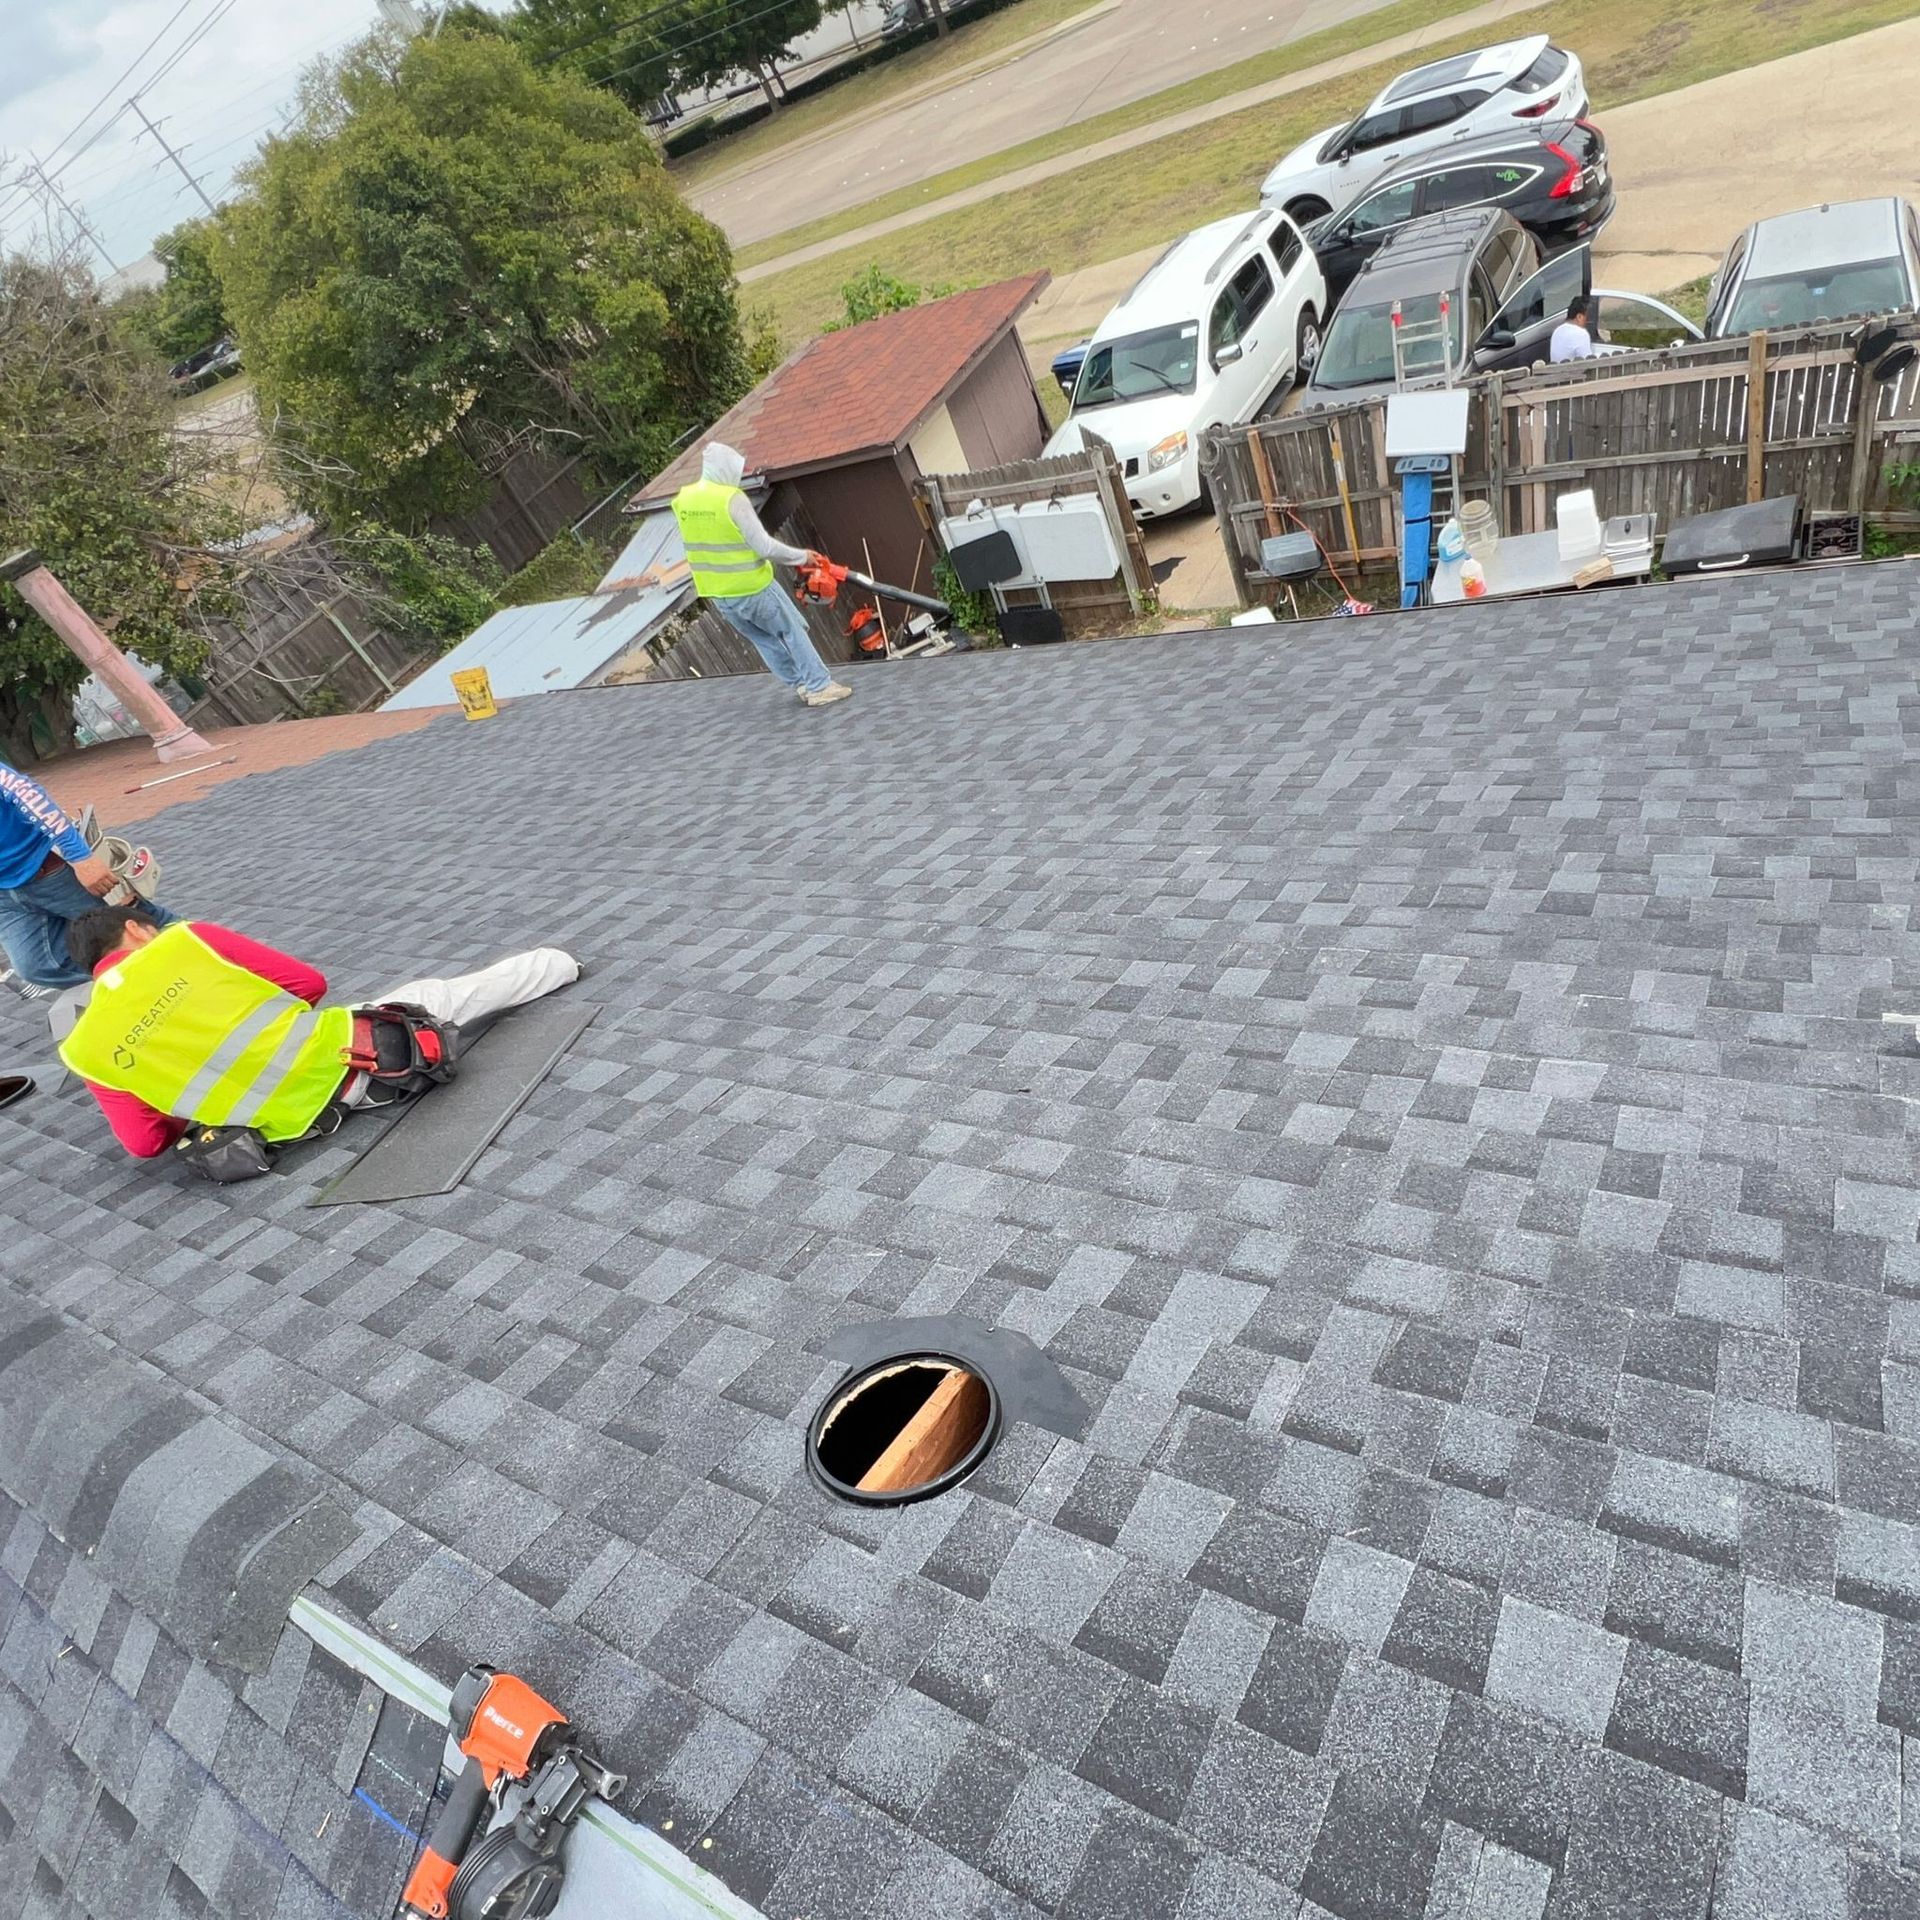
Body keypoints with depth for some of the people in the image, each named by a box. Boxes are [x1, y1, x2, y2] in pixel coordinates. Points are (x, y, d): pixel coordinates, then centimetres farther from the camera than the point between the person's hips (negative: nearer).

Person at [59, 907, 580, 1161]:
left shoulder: (88, 1051, -3)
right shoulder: (186, 939, -7)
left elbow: (145, 1142, 1)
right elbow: (308, 983, -3)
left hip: (296, 1121, 1)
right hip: (336, 1048, -1)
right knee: (440, 996, 22)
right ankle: (559, 965, 44)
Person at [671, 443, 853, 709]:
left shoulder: (683, 499, 1)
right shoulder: (732, 498, -20)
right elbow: (764, 547, -20)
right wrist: (801, 557, -7)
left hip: (717, 595, 7)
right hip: (752, 589, -7)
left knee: (762, 639, 20)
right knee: (792, 633, 10)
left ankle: (801, 684, 26)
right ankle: (820, 687, 13)